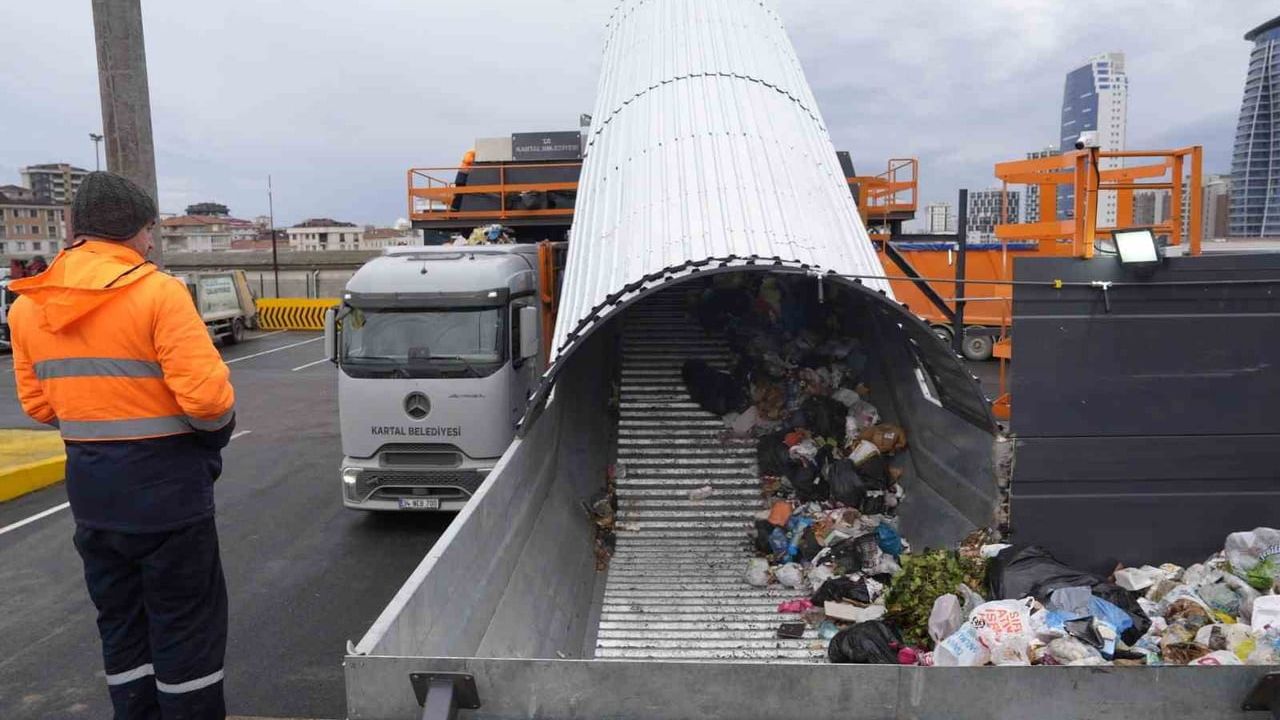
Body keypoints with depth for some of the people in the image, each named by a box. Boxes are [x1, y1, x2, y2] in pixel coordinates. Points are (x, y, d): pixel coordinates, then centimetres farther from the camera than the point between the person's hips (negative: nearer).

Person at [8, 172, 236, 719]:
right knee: (187, 625, 7)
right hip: (166, 488, -6)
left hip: (91, 491, 6)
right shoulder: (158, 292, -16)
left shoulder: (27, 305, 4)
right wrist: (218, 425, -2)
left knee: (119, 624, 19)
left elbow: (36, 404, 9)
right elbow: (207, 395, -22)